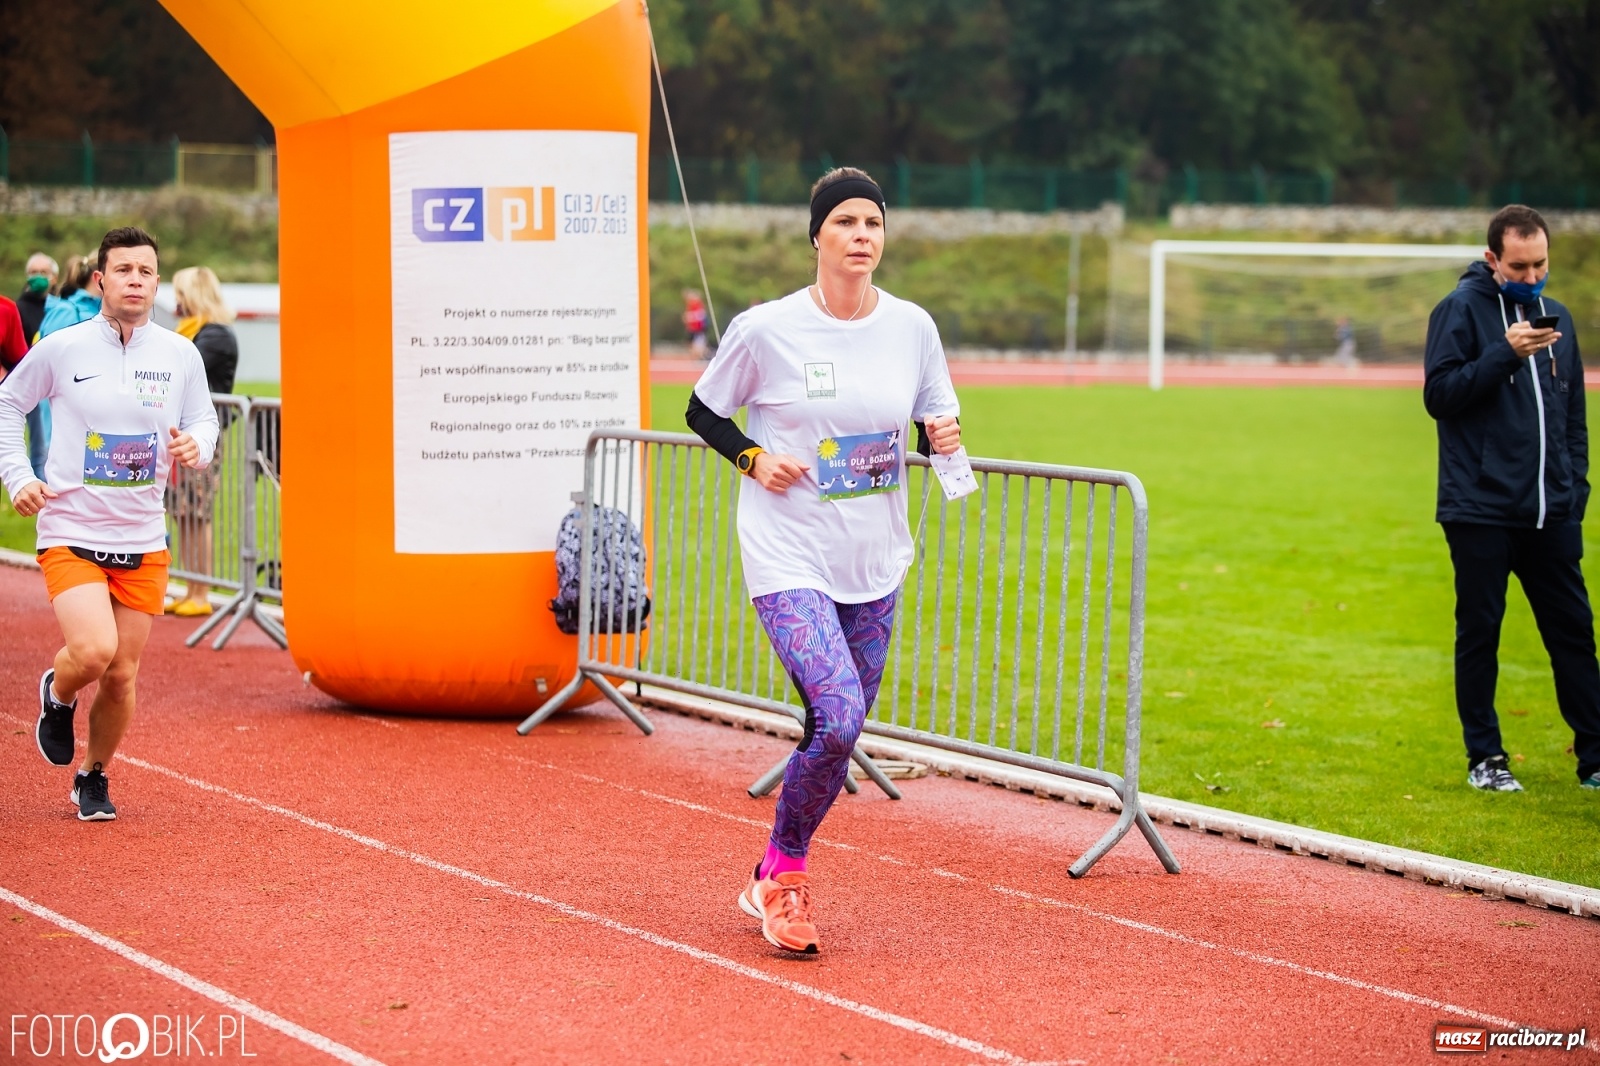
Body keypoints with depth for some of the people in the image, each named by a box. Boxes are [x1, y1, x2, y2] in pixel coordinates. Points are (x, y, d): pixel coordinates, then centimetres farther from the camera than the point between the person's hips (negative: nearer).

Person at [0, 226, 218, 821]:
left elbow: (205, 421, 13)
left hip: (142, 543, 3)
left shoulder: (181, 355, 0)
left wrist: (195, 446, -10)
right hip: (70, 533, -3)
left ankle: (93, 778, 30)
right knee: (93, 651, -22)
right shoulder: (61, 349, -6)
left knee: (121, 676, 6)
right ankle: (56, 696, 14)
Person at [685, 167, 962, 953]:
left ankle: (774, 880, 31)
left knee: (839, 734, 10)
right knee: (838, 718, -21)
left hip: (875, 563, 5)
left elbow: (935, 419, 14)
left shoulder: (912, 327, 1)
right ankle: (785, 875, 2)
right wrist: (754, 458, -11)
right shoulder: (765, 329, -9)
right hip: (789, 556, -5)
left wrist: (941, 437, -8)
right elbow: (703, 411, 5)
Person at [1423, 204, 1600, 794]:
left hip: (1552, 515, 4)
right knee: (1479, 633, 3)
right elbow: (1438, 394, -11)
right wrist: (1505, 353, -19)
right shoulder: (1461, 309, -3)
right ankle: (1485, 757, 13)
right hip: (1481, 511, -4)